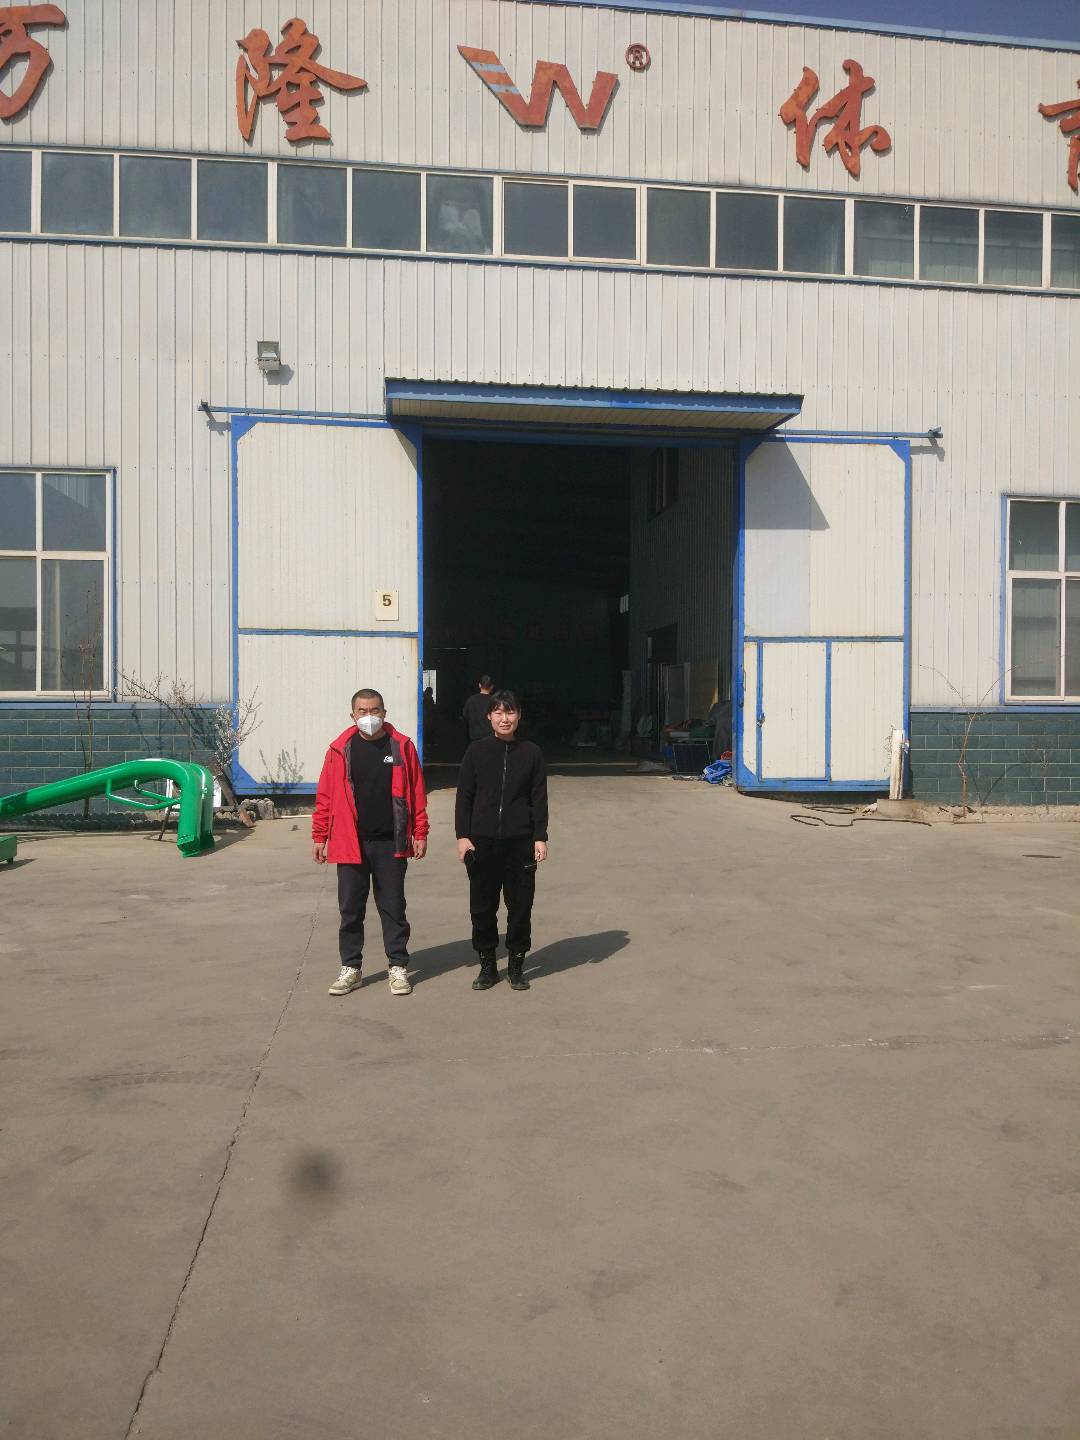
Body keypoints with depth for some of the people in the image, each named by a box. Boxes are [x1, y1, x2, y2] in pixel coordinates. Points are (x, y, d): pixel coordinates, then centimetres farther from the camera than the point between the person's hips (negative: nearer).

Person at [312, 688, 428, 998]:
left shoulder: (402, 747, 1)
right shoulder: (340, 749, 2)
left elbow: (416, 793, 2)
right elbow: (325, 796, 4)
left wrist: (420, 834, 0)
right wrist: (319, 836, 2)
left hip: (390, 844, -1)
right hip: (350, 844, 1)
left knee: (393, 907, 8)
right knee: (350, 909, 9)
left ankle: (398, 967, 19)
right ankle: (350, 968, 21)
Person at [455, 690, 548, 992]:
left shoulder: (531, 752, 3)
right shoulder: (477, 751, 2)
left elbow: (539, 798, 5)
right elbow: (464, 796, 3)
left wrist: (540, 837, -1)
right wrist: (462, 836, -3)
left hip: (520, 842, 0)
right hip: (482, 842, 0)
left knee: (520, 905, 6)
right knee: (482, 907, 6)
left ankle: (516, 964, 20)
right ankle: (487, 964, 21)